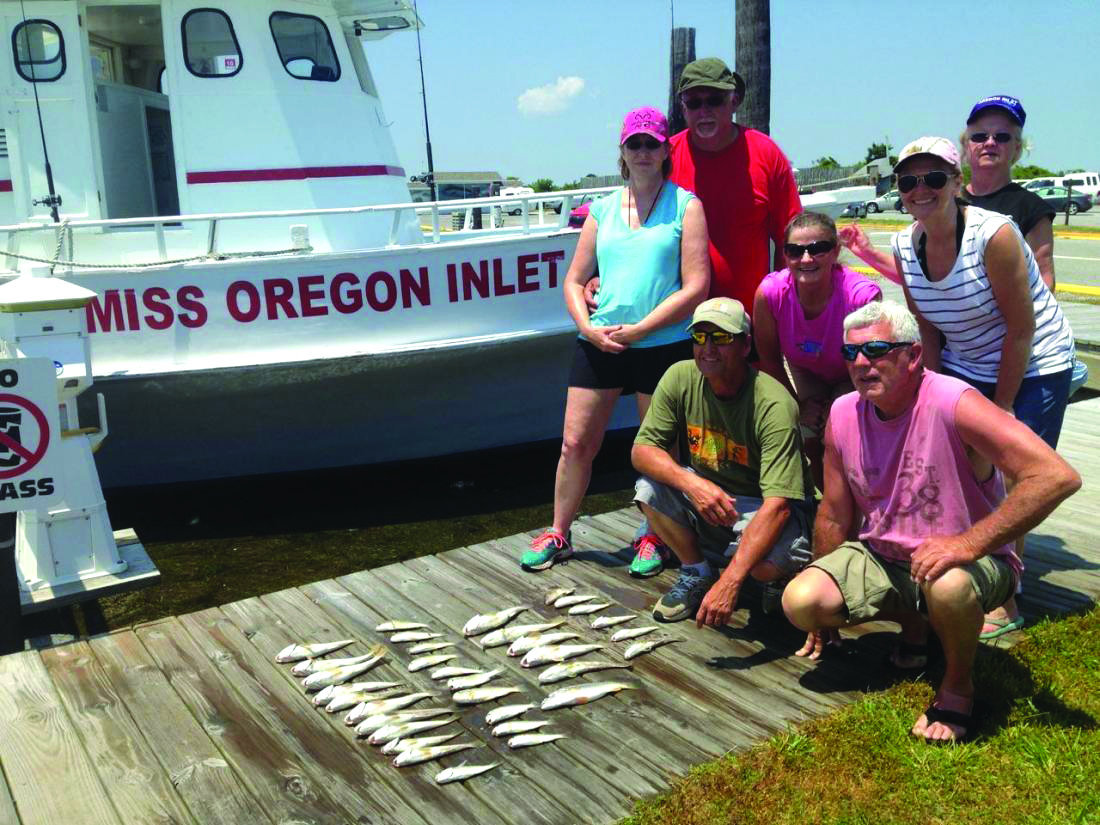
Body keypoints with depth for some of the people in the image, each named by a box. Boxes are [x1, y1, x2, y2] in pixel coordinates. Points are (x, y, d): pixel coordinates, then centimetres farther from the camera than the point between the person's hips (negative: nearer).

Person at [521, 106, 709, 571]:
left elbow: (695, 287, -8)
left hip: (662, 345, -3)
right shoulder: (602, 209, 12)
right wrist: (589, 327, -6)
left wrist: (637, 330, -14)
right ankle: (558, 534, 22)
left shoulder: (686, 205, 0)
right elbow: (574, 281, 13)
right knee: (575, 443, 6)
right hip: (598, 343, 4)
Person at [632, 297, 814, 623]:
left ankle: (780, 581, 8)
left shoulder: (773, 405, -27)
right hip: (703, 498, 5)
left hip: (762, 507, -4)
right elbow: (641, 450, -11)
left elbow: (777, 504, -33)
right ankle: (696, 574, 4)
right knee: (650, 489, -22)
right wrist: (692, 483, -32)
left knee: (768, 562, -34)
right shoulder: (680, 378, -12)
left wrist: (730, 582, -41)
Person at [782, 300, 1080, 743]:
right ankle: (912, 621, 14)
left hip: (968, 562, -5)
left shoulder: (953, 404, -23)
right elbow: (834, 518, 5)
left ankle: (958, 686, -6)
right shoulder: (843, 414, -5)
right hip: (881, 557, 6)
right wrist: (824, 612, 11)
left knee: (947, 585, -40)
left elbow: (1058, 477, -32)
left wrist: (968, 543, -35)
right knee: (799, 601, -16)